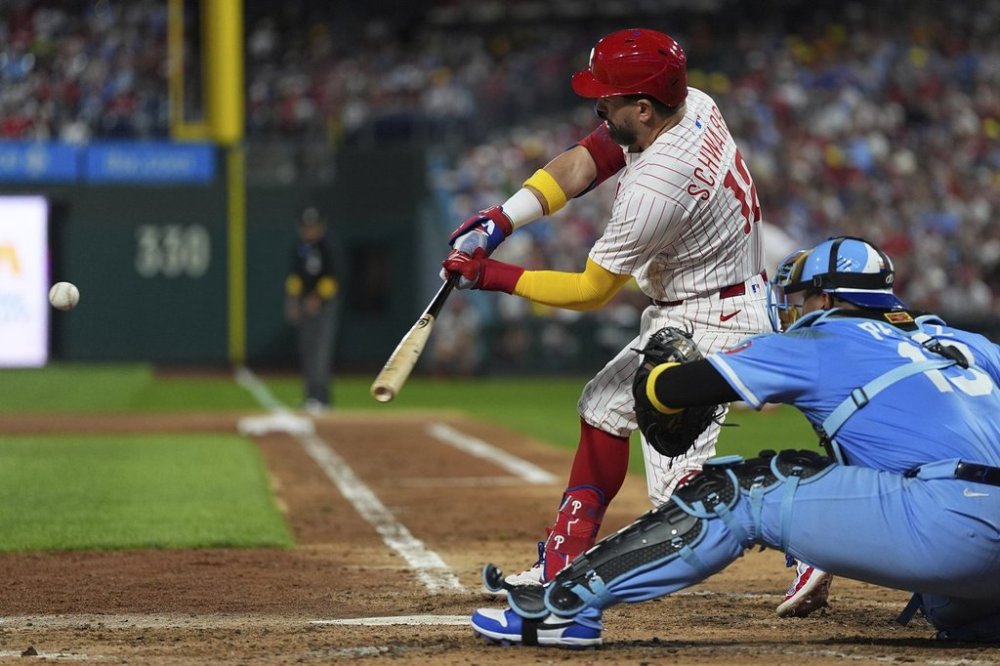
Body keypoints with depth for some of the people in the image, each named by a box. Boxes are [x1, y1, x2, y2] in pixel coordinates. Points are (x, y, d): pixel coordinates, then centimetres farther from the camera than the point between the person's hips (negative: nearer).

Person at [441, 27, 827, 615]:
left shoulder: (657, 186, -29)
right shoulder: (691, 105, -5)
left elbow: (590, 292, -16)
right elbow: (583, 163, 2)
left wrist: (494, 277, -9)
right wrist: (502, 220, -9)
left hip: (711, 326, -11)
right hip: (680, 316, 11)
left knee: (678, 482, -14)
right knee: (605, 406, 20)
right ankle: (564, 565, 27)